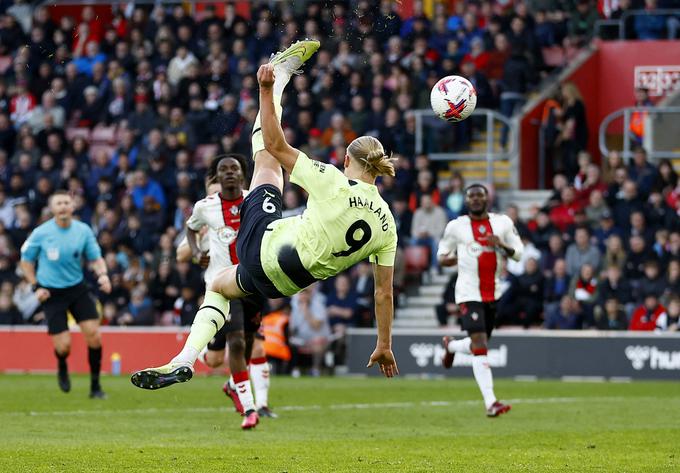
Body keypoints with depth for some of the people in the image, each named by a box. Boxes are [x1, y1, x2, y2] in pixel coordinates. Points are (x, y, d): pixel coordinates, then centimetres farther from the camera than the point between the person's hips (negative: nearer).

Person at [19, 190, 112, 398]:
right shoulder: (41, 233, -9)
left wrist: (102, 274, -18)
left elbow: (96, 258, 3)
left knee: (93, 334, -12)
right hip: (52, 293, -2)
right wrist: (36, 286, -5)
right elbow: (26, 261, 4)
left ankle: (95, 386, 1)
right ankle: (62, 369, 31)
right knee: (63, 345, -8)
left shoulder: (83, 231, -4)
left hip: (77, 288, 2)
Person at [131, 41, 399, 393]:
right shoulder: (386, 226, -5)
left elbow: (276, 145, -16)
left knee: (267, 156, 9)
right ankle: (184, 360, 23)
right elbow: (384, 291, 0)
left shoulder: (332, 183, -16)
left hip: (262, 247, -5)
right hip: (289, 282, 5)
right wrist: (384, 346, 9)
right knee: (219, 287, 36)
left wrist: (266, 90, -12)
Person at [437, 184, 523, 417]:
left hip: (494, 292, 4)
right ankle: (490, 402, -20)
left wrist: (501, 245, -15)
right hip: (469, 292, -4)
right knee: (479, 345, -16)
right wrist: (461, 258, -12)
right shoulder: (456, 227, 0)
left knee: (479, 345, 15)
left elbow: (519, 253, 6)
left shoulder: (503, 223, 5)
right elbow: (442, 256, 8)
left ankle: (451, 346, 50)